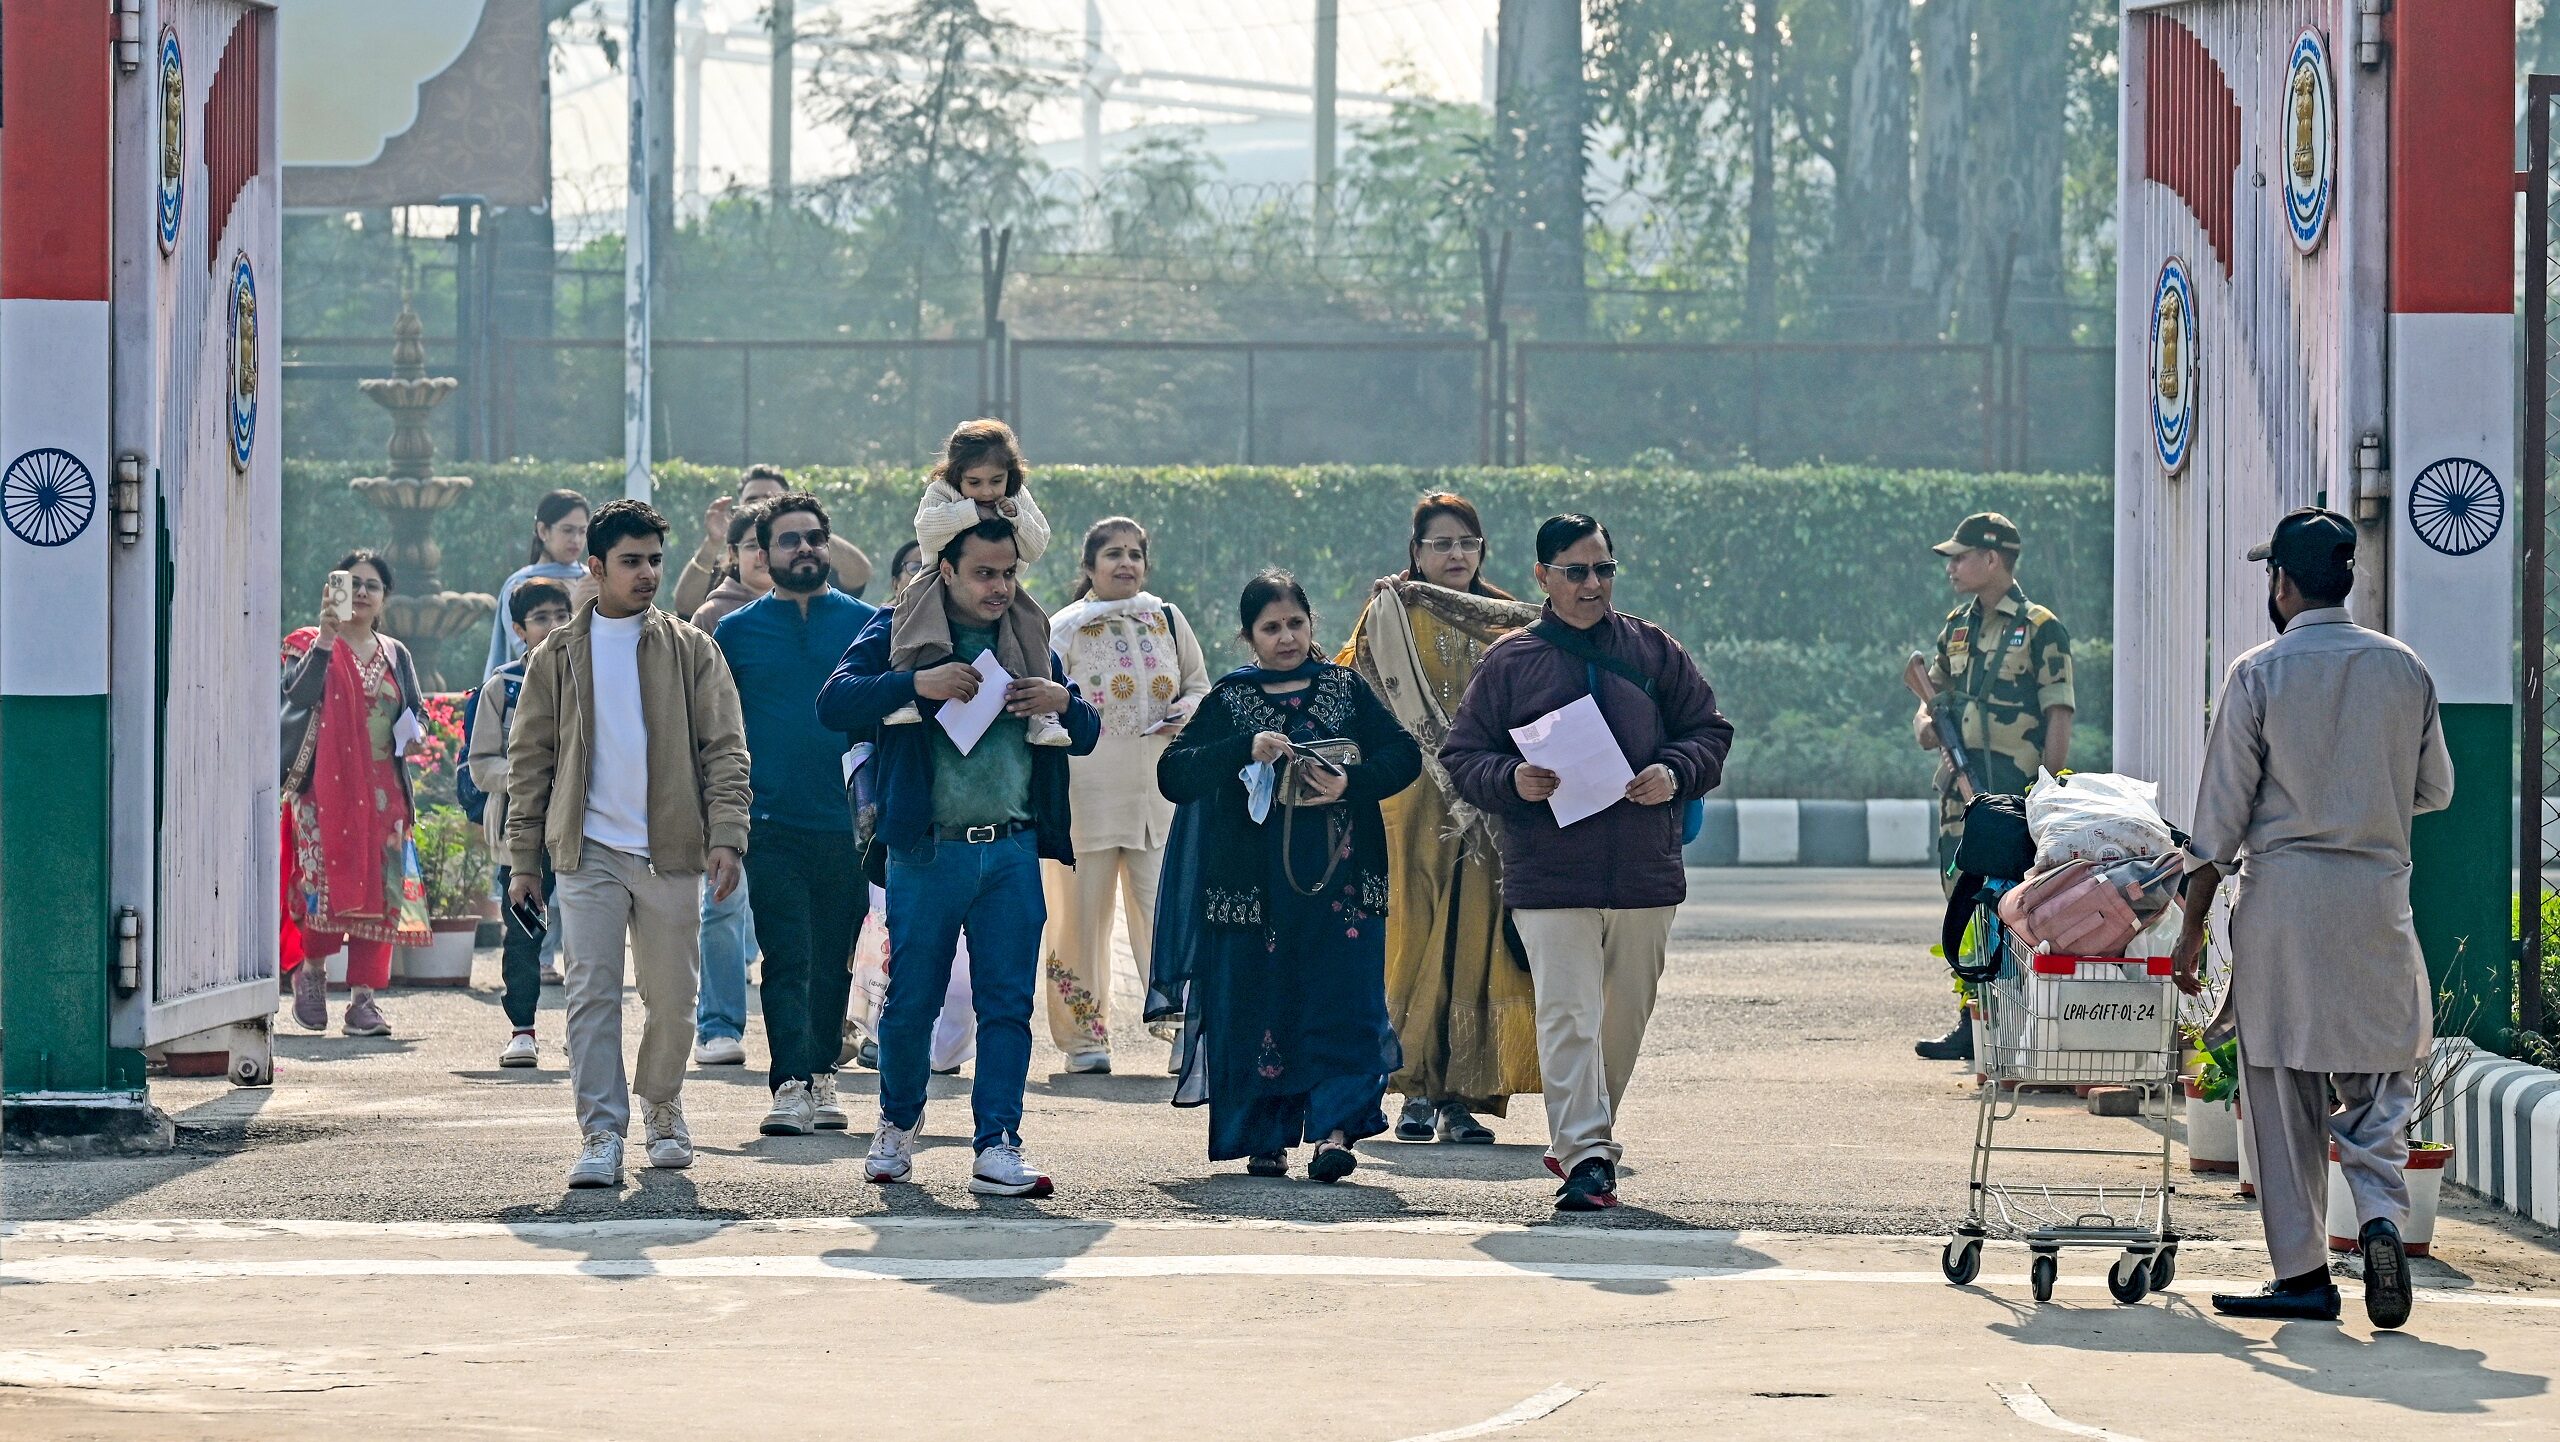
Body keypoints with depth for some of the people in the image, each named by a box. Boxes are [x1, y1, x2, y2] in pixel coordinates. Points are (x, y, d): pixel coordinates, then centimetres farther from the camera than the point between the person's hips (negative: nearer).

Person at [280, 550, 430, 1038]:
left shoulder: (394, 655, 17)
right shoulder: (310, 645, 2)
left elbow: (413, 710, 21)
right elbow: (298, 694, -15)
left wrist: (412, 732, -1)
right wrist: (325, 642, -23)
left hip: (381, 790, 4)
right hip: (324, 784, -4)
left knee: (378, 890, -2)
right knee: (329, 881, -12)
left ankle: (364, 998, 1)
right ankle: (311, 967, 15)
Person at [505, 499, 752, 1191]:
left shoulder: (690, 650, 7)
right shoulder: (558, 656, 8)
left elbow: (724, 747, 4)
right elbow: (529, 760, 10)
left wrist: (726, 835, -9)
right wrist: (524, 859, 5)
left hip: (670, 851, 1)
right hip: (588, 851, 0)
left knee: (671, 998, 7)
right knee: (591, 993, -10)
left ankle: (661, 1108, 29)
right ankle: (601, 1133, -11)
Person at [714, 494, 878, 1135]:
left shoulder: (867, 624, 7)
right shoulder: (737, 632, 6)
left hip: (848, 820, 1)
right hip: (772, 823, -1)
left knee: (834, 959, 9)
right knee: (787, 957, -8)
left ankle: (821, 1077, 18)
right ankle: (791, 1086, -13)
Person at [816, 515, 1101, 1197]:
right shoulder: (899, 629, 1)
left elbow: (1085, 737, 17)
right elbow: (833, 704, -11)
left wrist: (1064, 702, -6)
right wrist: (916, 683, -24)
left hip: (1011, 852, 3)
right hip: (927, 852, -3)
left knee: (1008, 1003, -3)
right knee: (911, 1000, 5)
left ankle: (997, 1147, -2)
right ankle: (898, 1122, 27)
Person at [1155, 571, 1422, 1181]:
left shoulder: (1347, 689, 10)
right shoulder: (1228, 700, 7)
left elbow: (1404, 754, 2)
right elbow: (1172, 775, -4)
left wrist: (1354, 783, -16)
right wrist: (1245, 751, -17)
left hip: (1339, 879, 0)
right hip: (1254, 885, 0)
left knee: (1342, 1004, -9)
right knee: (1256, 1004, 1)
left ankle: (1333, 1131, -13)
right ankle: (1264, 1137, 11)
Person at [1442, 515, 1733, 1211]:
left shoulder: (1654, 651, 9)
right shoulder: (1508, 661, 4)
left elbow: (1709, 730, 13)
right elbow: (1461, 755, 6)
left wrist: (1675, 773, -7)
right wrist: (1512, 781, -14)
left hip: (1645, 873, 3)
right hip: (1548, 878, -3)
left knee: (1625, 1016, 11)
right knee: (1568, 1016, -12)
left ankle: (1584, 1138, 28)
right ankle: (1585, 1157, -15)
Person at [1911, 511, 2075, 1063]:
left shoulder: (2041, 630, -5)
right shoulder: (1957, 627, 15)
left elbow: (2059, 718, -8)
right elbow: (1933, 695, 25)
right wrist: (1925, 723, 1)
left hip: (2015, 792, -7)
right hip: (1961, 788, 7)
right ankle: (1969, 1026, 13)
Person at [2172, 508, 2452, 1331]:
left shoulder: (2260, 673, -5)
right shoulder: (2404, 669, 4)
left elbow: (2223, 810, -4)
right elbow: (2437, 790, 14)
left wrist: (2193, 926, 0)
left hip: (2283, 897, -2)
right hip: (2378, 893, 2)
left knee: (2283, 1087, 5)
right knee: (2376, 1078, 10)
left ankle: (2303, 1275, 5)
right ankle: (2381, 1211, -16)